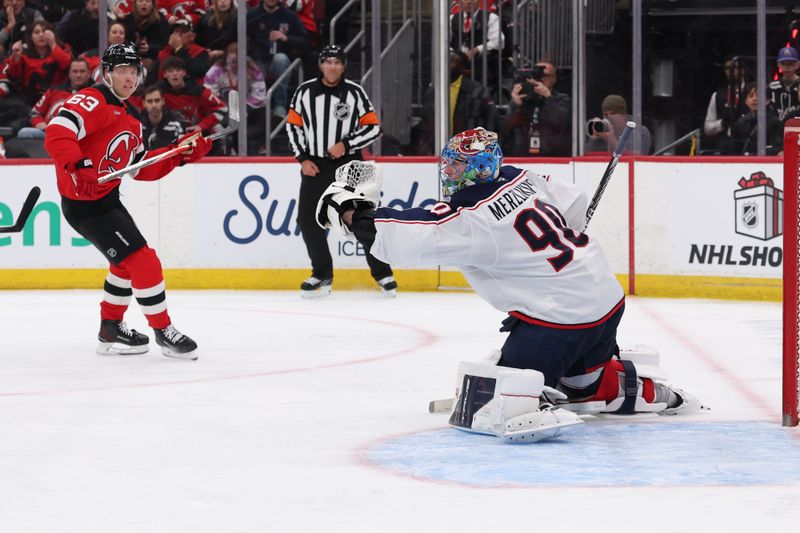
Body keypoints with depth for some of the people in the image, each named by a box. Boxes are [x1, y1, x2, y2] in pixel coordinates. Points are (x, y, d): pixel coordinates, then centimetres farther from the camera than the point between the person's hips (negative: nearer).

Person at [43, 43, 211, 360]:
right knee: (142, 260, -11)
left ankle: (111, 328, 36)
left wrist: (181, 154, 8)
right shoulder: (93, 102, -16)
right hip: (85, 204, -11)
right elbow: (57, 134, -31)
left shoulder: (127, 118, 15)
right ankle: (163, 331, 1)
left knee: (129, 262, 24)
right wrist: (79, 166, -46)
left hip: (107, 199, 11)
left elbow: (143, 167, 16)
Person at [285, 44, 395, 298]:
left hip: (348, 164, -3)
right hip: (314, 166, 3)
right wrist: (303, 159, -1)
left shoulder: (355, 92, -4)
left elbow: (373, 127, -3)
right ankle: (322, 274, 12)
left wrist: (346, 145, -15)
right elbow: (293, 125, 7)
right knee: (308, 219, -1)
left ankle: (383, 274, 2)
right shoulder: (305, 91, 1)